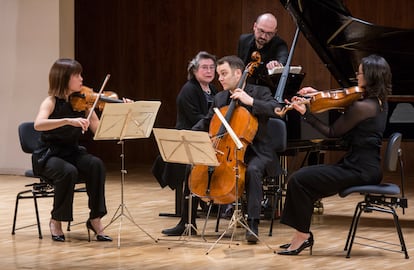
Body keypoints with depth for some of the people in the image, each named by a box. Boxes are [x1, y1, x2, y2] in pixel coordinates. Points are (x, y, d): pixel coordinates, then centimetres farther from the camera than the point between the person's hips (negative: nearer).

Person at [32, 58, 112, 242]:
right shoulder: (51, 102, -12)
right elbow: (38, 124, -33)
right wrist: (68, 121, -44)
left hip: (72, 153, 4)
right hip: (48, 156, -4)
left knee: (96, 164, -26)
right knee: (68, 172, -35)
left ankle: (95, 219, -18)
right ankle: (56, 221, -14)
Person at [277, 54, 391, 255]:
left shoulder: (361, 107, -20)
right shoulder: (379, 102, 9)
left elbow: (332, 132, -13)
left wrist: (305, 113, -7)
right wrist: (317, 93, 17)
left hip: (359, 170, -10)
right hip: (369, 168, 10)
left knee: (298, 180, -12)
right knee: (304, 178, 16)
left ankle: (302, 235, -4)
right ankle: (303, 235, 14)